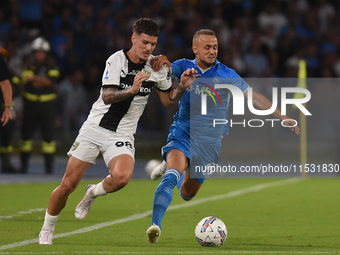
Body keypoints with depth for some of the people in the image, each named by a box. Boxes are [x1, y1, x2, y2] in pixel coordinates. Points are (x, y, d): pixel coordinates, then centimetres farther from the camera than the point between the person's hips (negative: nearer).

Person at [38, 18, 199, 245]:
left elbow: (169, 100, 11)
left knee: (121, 177, -29)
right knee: (68, 185, -3)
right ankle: (47, 231, 20)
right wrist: (131, 90, -37)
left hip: (122, 136, 1)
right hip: (95, 128, -1)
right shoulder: (116, 60, -10)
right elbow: (107, 97, -21)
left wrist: (183, 86, -8)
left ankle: (92, 194, 5)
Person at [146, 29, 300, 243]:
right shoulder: (184, 67, -1)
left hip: (209, 143, 2)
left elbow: (253, 96, 1)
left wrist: (282, 117, -3)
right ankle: (155, 225, -32)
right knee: (172, 177, -30)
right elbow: (163, 70, -17)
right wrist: (161, 62, -42)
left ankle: (170, 168, 45)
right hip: (182, 136, -2)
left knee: (188, 193, 13)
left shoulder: (226, 75, -2)